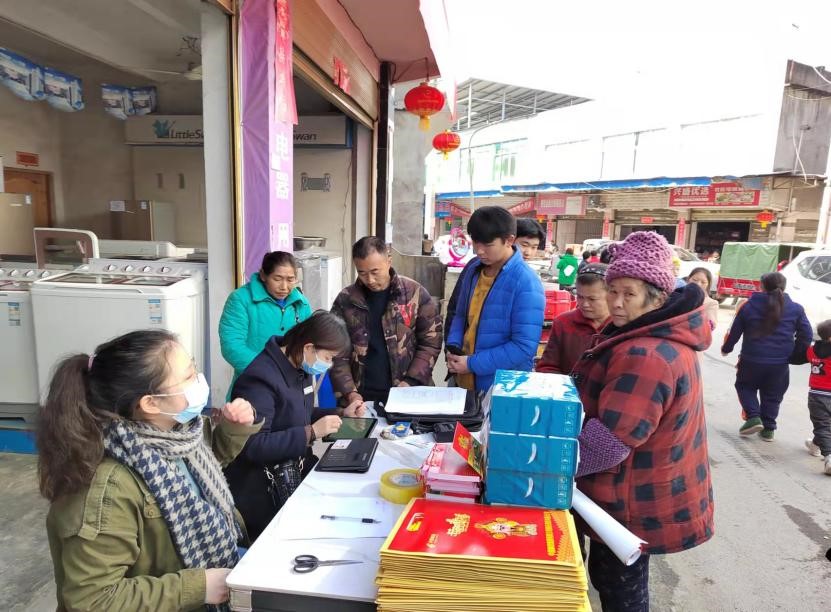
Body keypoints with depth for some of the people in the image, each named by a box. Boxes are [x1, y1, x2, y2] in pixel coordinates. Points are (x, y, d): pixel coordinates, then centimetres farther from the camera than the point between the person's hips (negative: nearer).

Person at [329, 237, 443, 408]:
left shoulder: (414, 293, -4)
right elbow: (337, 353, -1)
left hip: (407, 395, -1)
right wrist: (349, 392, -12)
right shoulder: (345, 300, -1)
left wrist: (411, 382, -10)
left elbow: (431, 342, -2)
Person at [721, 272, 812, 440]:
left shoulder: (749, 305, -4)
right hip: (780, 364, 2)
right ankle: (768, 429, 22)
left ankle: (753, 417, 3)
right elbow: (806, 336, 1)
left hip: (751, 360, -2)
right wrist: (794, 354, 12)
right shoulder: (796, 309, -1)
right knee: (772, 396, 17)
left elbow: (735, 331, 1)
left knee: (745, 386, 20)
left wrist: (726, 348, 16)